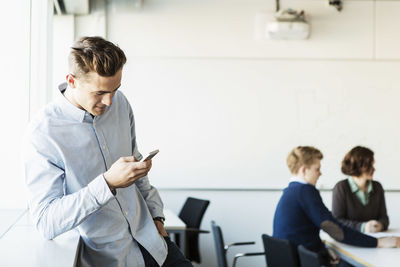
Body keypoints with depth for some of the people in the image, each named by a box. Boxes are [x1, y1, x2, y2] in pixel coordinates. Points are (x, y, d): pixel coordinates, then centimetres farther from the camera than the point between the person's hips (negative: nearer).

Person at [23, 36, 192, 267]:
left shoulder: (120, 103, 0)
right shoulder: (42, 133, -20)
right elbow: (46, 223, -25)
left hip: (150, 241, 4)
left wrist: (156, 216, 13)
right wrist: (108, 183, -33)